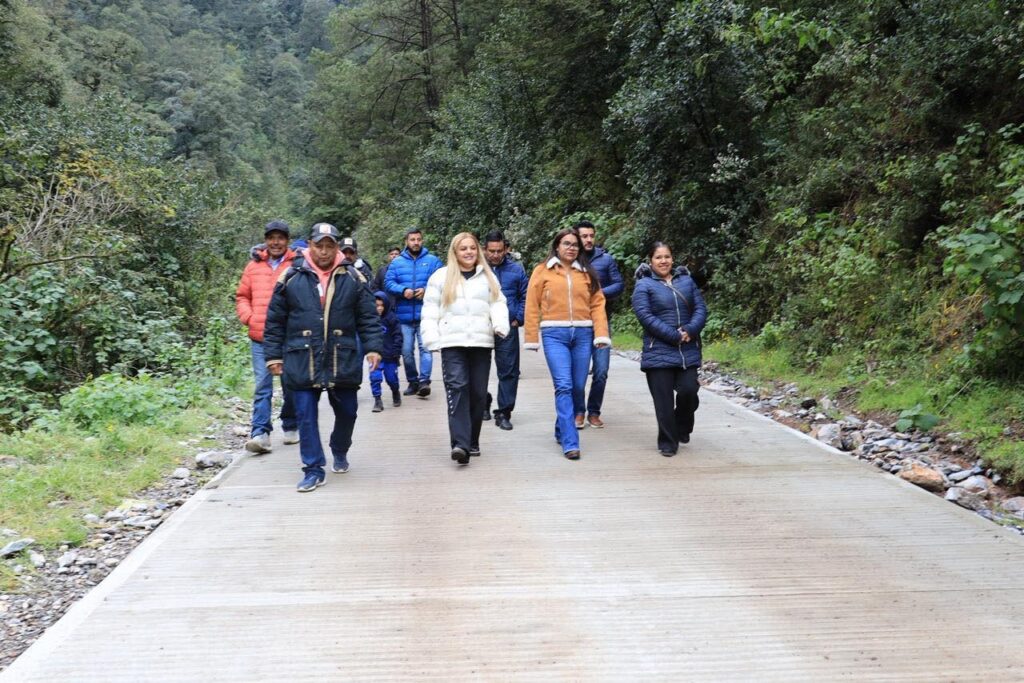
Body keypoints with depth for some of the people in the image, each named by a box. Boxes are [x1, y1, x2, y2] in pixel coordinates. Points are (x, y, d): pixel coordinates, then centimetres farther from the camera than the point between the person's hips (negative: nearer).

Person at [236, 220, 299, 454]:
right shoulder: (254, 266, 9)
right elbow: (242, 296, 16)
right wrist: (249, 318, 1)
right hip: (260, 338, 1)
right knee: (262, 386, -4)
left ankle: (291, 427, 27)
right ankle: (260, 433, -7)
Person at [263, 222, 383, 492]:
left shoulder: (352, 278, 3)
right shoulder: (291, 277, 1)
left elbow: (368, 318, 5)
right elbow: (275, 320, 5)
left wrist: (373, 347, -4)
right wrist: (273, 355, 3)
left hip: (342, 360, 1)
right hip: (301, 361, -1)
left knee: (346, 411, 12)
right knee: (306, 416, -2)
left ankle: (340, 452, 39)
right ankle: (313, 469, 7)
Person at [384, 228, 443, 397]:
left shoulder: (433, 261, 6)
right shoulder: (397, 262, 10)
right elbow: (388, 283, 2)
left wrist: (426, 290, -18)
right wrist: (403, 290, -16)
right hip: (404, 315, 3)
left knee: (425, 348, -14)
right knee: (406, 351, 7)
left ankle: (424, 381, -16)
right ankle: (412, 382, 18)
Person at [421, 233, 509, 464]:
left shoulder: (488, 277, 16)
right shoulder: (441, 276, 9)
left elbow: (498, 304, 8)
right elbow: (430, 310, 7)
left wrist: (500, 324, -12)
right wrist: (431, 338, -4)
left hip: (482, 342, 3)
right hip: (452, 343, -3)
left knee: (478, 393, 5)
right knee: (457, 388, -16)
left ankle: (472, 441, 17)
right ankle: (460, 444, -23)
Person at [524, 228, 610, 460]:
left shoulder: (587, 273, 12)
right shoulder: (542, 271, 5)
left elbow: (597, 304, 7)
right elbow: (532, 306, 4)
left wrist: (601, 334, -4)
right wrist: (532, 337, -1)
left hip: (582, 334, 3)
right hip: (554, 334, -3)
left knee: (577, 387, 8)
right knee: (564, 386, -11)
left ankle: (562, 430, 29)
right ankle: (570, 443, -12)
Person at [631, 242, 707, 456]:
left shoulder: (686, 281, 13)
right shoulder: (644, 285, 0)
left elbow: (701, 308, 8)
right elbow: (645, 315, -11)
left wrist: (690, 330, -12)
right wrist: (674, 336, -16)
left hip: (688, 351, 3)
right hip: (659, 353, -3)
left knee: (688, 391, -5)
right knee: (664, 399, -2)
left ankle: (682, 428, 25)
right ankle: (668, 442, 12)